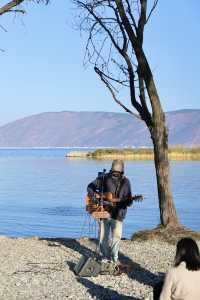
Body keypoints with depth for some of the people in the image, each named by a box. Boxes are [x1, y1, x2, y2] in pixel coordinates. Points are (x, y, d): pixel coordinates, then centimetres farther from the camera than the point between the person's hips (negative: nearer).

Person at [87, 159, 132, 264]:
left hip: (117, 214, 0)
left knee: (117, 236, -4)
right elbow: (90, 186, 6)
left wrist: (128, 202, -20)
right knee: (103, 236, 6)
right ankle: (106, 257, 21)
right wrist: (94, 197, -8)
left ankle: (114, 258, 12)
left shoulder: (125, 182, 2)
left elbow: (128, 199, 3)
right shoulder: (105, 178, -1)